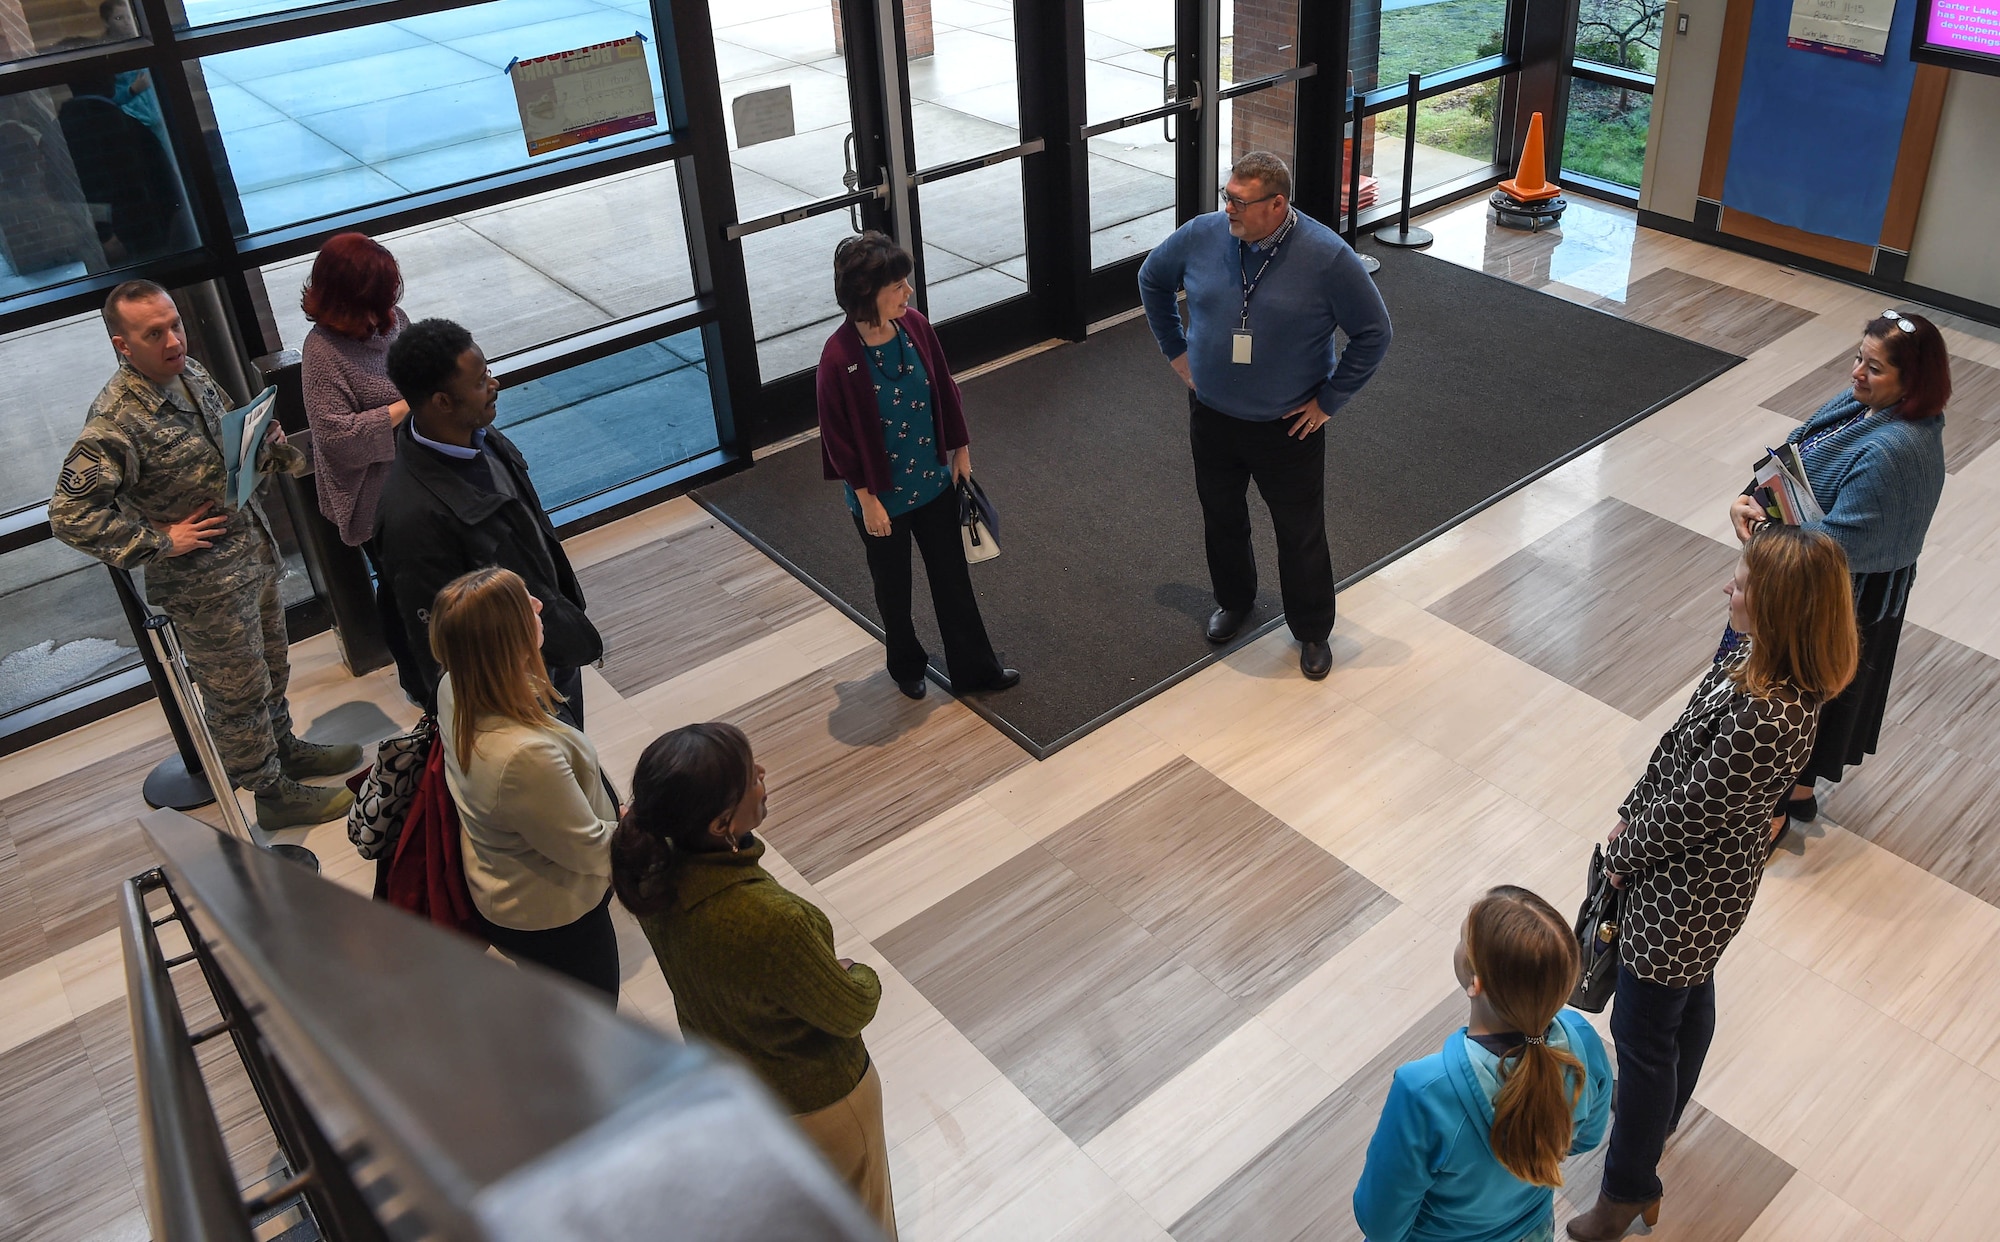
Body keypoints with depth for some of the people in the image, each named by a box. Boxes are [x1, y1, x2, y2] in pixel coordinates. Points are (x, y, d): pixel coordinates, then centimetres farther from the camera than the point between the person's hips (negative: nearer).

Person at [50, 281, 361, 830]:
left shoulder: (187, 371, 0)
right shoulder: (116, 422, -26)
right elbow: (70, 514, -28)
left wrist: (264, 443, -4)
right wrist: (161, 541, -22)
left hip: (254, 551, 8)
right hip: (205, 583, -8)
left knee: (271, 667, 26)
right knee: (237, 692, 9)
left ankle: (285, 749, 47)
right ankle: (272, 794, 26)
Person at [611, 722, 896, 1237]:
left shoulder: (653, 866, -27)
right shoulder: (771, 923, -46)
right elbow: (849, 1012, -24)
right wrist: (861, 977, -7)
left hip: (718, 1063, 6)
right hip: (810, 1095, -6)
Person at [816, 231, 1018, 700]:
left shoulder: (915, 327, -12)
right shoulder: (839, 357, -25)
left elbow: (945, 391, 2)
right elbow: (838, 436, -17)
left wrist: (960, 451, 8)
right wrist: (867, 500, -13)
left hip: (933, 483, 4)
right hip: (881, 498, -4)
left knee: (953, 578, 17)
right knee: (893, 589, 19)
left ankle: (973, 668, 34)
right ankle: (906, 665, 44)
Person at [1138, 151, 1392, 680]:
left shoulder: (1328, 257, -20)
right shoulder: (1201, 235, -11)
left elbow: (1373, 332, -10)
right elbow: (1152, 279, 10)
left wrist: (1330, 399, -9)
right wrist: (1175, 350, 8)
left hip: (1288, 427, -3)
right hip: (1211, 416, 3)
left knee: (1301, 533, 10)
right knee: (1221, 517, 21)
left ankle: (1313, 631, 31)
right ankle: (1233, 601, 48)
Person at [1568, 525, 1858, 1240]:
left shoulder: (1765, 717, -37)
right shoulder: (1757, 660, -9)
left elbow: (1688, 813, -26)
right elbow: (1679, 745, 3)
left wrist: (1624, 854, -10)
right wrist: (1632, 815, 2)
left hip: (1684, 893, -9)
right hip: (1711, 876, 9)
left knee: (1643, 1033, 10)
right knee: (1689, 1002, 30)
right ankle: (1657, 1125, 56)